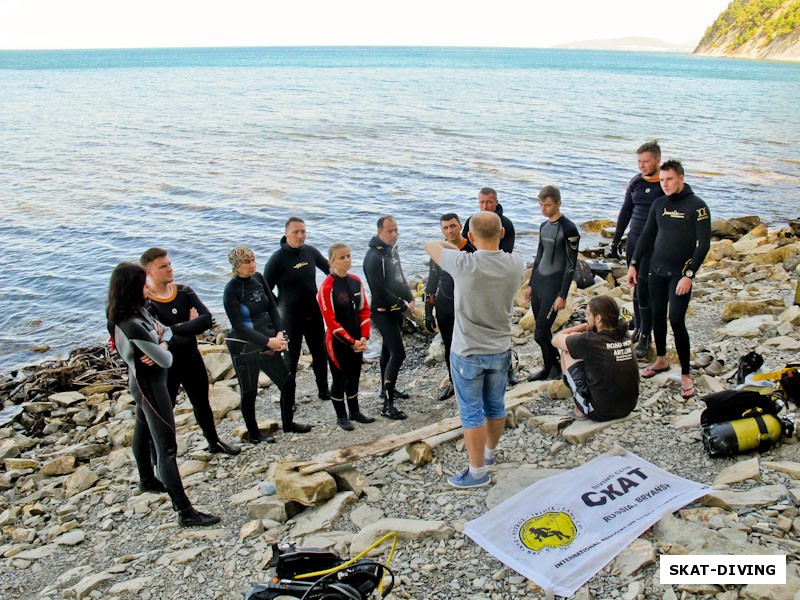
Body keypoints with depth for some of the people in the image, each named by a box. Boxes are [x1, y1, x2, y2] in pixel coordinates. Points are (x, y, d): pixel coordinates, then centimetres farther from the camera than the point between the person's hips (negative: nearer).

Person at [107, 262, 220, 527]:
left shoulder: (137, 311, -2)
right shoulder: (132, 325, -30)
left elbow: (166, 329, 6)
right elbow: (166, 361, -25)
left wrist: (160, 344, -16)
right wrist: (162, 350, -3)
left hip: (143, 381, 11)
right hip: (149, 384, -11)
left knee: (143, 432, 28)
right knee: (166, 447, -9)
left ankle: (147, 480, 50)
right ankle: (185, 512, -5)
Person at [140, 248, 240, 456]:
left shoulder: (184, 292, -4)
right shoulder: (145, 302, -18)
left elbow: (207, 319, -17)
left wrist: (175, 329, -25)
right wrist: (190, 328, -20)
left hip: (191, 359, 5)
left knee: (202, 404, 21)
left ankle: (214, 442, 41)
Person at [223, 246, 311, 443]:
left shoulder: (258, 278, 2)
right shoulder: (231, 291, -16)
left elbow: (272, 307, 7)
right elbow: (239, 327, -18)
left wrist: (279, 333, -8)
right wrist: (268, 341, -22)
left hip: (267, 343, 6)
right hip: (244, 348, -6)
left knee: (288, 382, 10)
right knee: (249, 391, 8)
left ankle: (288, 423, 30)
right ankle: (253, 434, 27)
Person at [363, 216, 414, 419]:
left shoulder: (392, 249, 8)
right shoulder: (374, 257, -22)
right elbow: (381, 291, -23)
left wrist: (410, 299, 4)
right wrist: (403, 305, -15)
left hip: (396, 310, 9)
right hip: (383, 312, -9)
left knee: (389, 349, 21)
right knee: (397, 353, -13)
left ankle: (387, 388, 38)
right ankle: (388, 405, -10)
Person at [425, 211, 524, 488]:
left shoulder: (464, 264, -24)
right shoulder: (515, 265, -11)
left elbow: (431, 245, -6)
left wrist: (453, 246, 12)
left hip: (468, 353, -5)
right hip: (501, 350, 5)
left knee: (471, 413, 7)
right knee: (496, 406, 21)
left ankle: (478, 472, 17)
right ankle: (489, 453, 43)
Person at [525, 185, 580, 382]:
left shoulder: (568, 229, -12)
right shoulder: (544, 226, 11)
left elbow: (571, 265, -13)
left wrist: (562, 295, -15)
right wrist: (530, 284, 19)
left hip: (554, 285, -7)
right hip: (538, 282, 7)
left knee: (540, 333, -7)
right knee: (543, 331, 11)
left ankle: (556, 365, 14)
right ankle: (549, 367, 23)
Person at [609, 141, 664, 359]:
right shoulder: (636, 182, 6)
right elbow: (626, 212, 14)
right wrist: (615, 241, 15)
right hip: (634, 240, 5)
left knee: (644, 289, -7)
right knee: (636, 287, 12)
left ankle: (645, 337, 4)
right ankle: (638, 329, 25)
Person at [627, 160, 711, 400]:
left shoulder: (697, 206, -9)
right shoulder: (659, 204, 8)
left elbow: (703, 244, -11)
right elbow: (647, 236, 15)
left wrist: (689, 275, -17)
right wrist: (634, 264, 10)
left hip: (680, 273, -5)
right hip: (657, 270, 5)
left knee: (676, 320, -11)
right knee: (657, 316, 13)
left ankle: (685, 375, 1)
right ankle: (661, 360, 32)